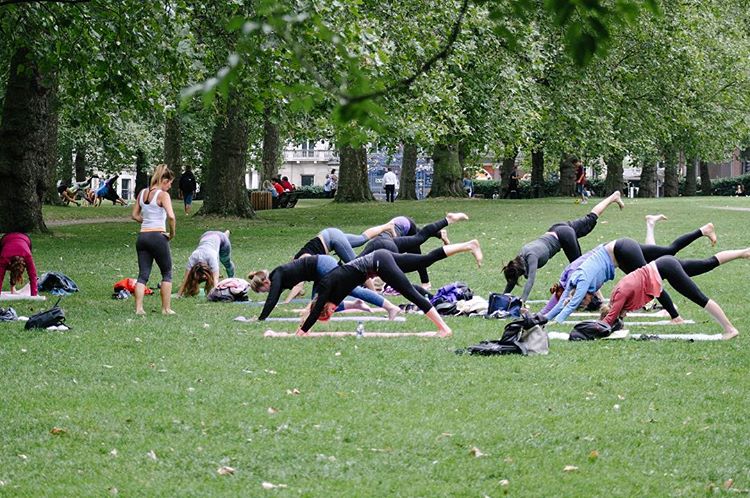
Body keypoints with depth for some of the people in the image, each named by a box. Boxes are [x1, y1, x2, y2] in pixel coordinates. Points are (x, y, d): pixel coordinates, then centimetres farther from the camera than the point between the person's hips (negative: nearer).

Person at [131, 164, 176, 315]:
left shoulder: (142, 193, 11)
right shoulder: (163, 195, -9)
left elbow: (135, 215, 17)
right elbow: (171, 216, -21)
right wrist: (172, 233, -7)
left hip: (142, 236, 6)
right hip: (158, 236, -6)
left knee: (143, 275, 6)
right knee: (167, 273, 9)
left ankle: (138, 308, -4)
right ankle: (166, 308, 9)